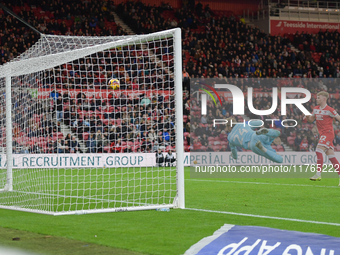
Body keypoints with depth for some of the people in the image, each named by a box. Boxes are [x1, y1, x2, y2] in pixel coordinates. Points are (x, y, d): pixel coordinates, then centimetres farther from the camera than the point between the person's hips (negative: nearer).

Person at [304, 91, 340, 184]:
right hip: (322, 134, 7)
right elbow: (311, 119, 21)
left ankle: (318, 174, -21)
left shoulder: (329, 110, -9)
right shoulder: (316, 109, 12)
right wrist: (307, 117, 0)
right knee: (331, 156, 5)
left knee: (318, 151, -19)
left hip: (328, 133, -7)